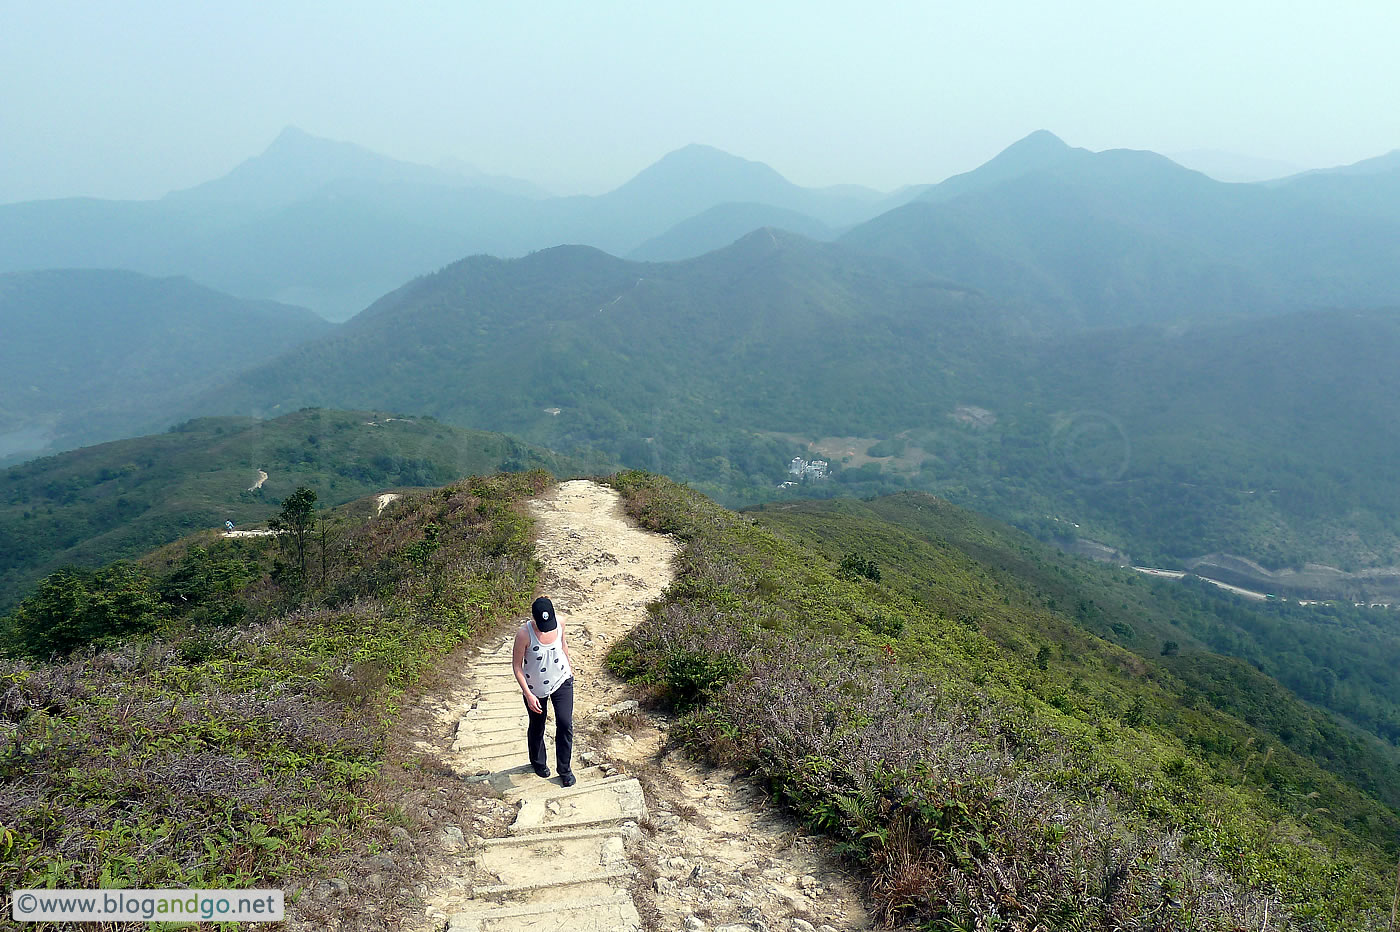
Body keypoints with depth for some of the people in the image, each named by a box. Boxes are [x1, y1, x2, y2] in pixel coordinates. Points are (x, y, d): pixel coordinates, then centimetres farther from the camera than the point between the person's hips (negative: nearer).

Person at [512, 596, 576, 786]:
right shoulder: (524, 634, -29)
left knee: (565, 723, -1)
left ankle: (564, 769, 17)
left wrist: (569, 662, 21)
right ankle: (538, 763, 44)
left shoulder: (559, 622, -17)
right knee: (537, 727, 17)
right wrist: (528, 694, -21)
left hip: (562, 681, 2)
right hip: (535, 688, -2)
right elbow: (517, 666, -18)